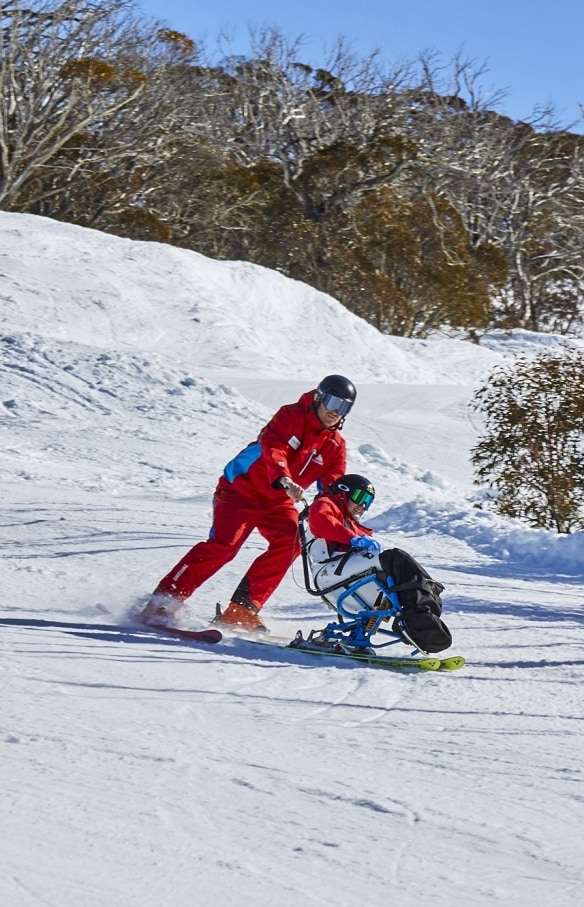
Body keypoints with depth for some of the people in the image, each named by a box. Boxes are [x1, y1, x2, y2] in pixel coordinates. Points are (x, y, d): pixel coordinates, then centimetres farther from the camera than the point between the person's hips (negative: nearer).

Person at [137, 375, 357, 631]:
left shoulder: (335, 446, 4)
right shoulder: (291, 416, -12)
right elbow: (272, 446, -29)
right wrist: (284, 480, -48)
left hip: (278, 501, 6)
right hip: (243, 488, -6)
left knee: (290, 543, -19)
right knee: (223, 545, -20)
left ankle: (242, 609, -13)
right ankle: (163, 602, -15)